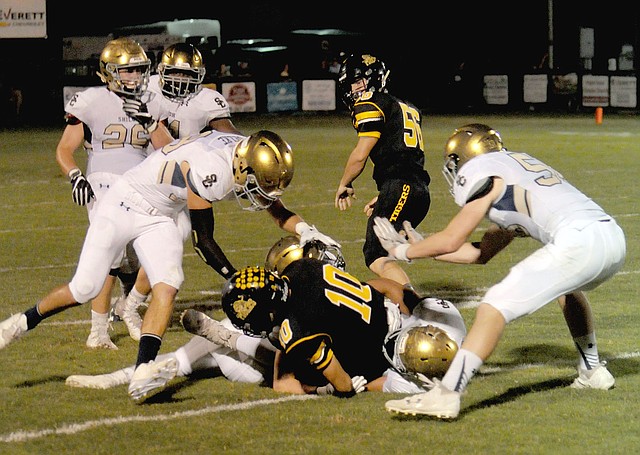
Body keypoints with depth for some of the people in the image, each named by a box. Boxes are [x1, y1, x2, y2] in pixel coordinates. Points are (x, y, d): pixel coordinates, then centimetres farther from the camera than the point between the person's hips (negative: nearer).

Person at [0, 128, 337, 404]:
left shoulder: (247, 157, -11)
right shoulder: (211, 169, -35)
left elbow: (276, 210, 5)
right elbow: (203, 241, -24)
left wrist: (305, 230, -13)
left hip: (159, 219, 7)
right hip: (124, 204, -7)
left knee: (167, 285, -17)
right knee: (85, 288, -7)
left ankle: (142, 373, -26)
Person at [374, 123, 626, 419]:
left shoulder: (485, 173, 7)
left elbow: (451, 241, 7)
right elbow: (480, 253, 36)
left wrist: (404, 252, 23)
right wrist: (420, 247, 40)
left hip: (578, 241, -9)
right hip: (614, 238, 9)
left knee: (496, 306, -7)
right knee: (568, 287, 40)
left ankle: (446, 395, -16)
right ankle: (593, 372, 42)